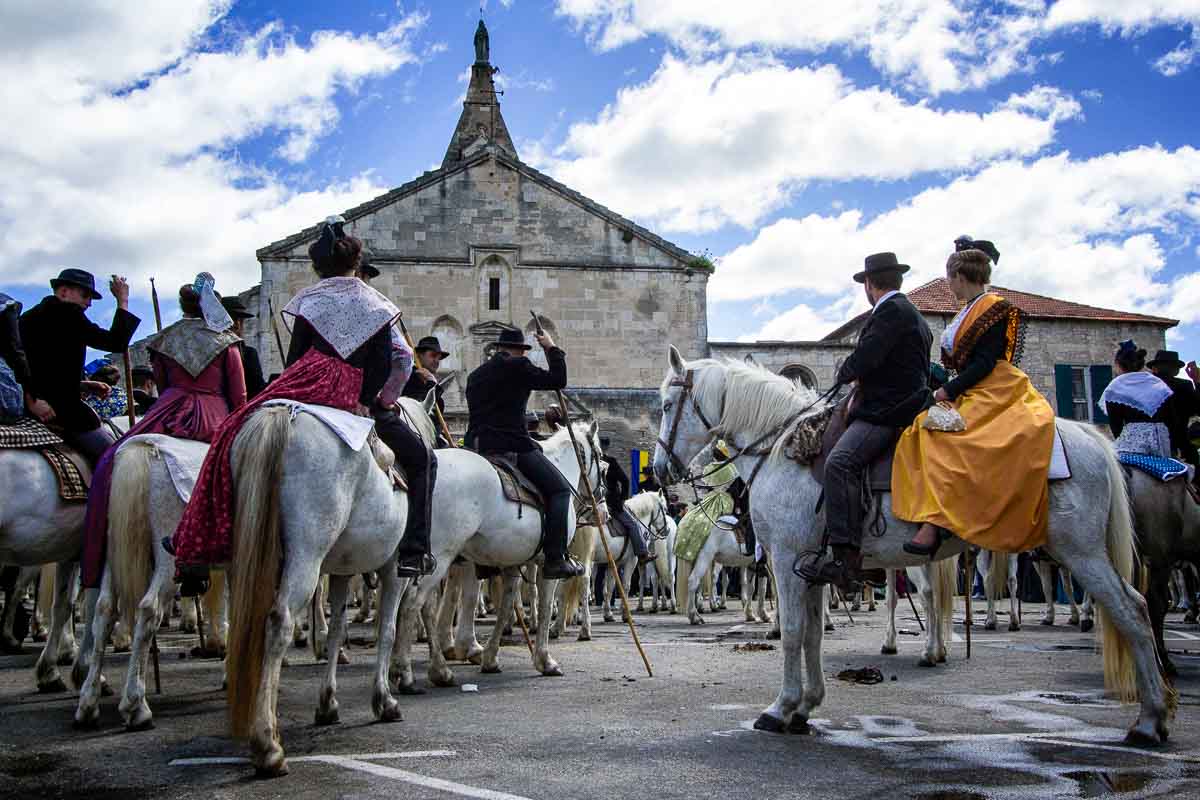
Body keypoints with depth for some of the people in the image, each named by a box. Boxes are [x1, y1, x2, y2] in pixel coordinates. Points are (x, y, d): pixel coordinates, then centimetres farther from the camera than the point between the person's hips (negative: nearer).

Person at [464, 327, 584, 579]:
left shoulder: (475, 374, 20)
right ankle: (556, 559, -12)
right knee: (560, 489, 0)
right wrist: (552, 349, 10)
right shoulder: (518, 367, -3)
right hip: (513, 445, -8)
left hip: (476, 446, 8)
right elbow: (558, 380, -2)